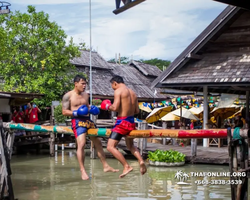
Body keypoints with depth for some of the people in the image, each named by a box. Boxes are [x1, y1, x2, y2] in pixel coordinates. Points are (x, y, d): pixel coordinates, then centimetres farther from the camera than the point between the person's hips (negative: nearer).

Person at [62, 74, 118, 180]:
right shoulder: (68, 96, -3)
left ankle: (105, 166, 20)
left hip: (88, 120, 7)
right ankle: (83, 171, -16)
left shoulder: (85, 95, 16)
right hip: (77, 121, -7)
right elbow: (64, 112, -5)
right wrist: (76, 113, -19)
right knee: (81, 144, -20)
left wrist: (92, 109, 7)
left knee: (98, 143, 10)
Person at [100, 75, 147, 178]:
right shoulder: (133, 93, 13)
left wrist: (107, 106, 0)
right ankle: (141, 161, 5)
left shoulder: (118, 91, -10)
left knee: (110, 147, -5)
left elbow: (115, 107, -20)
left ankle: (126, 166, -11)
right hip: (131, 122, 8)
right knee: (130, 145, 28)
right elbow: (137, 111, 13)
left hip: (122, 122, -8)